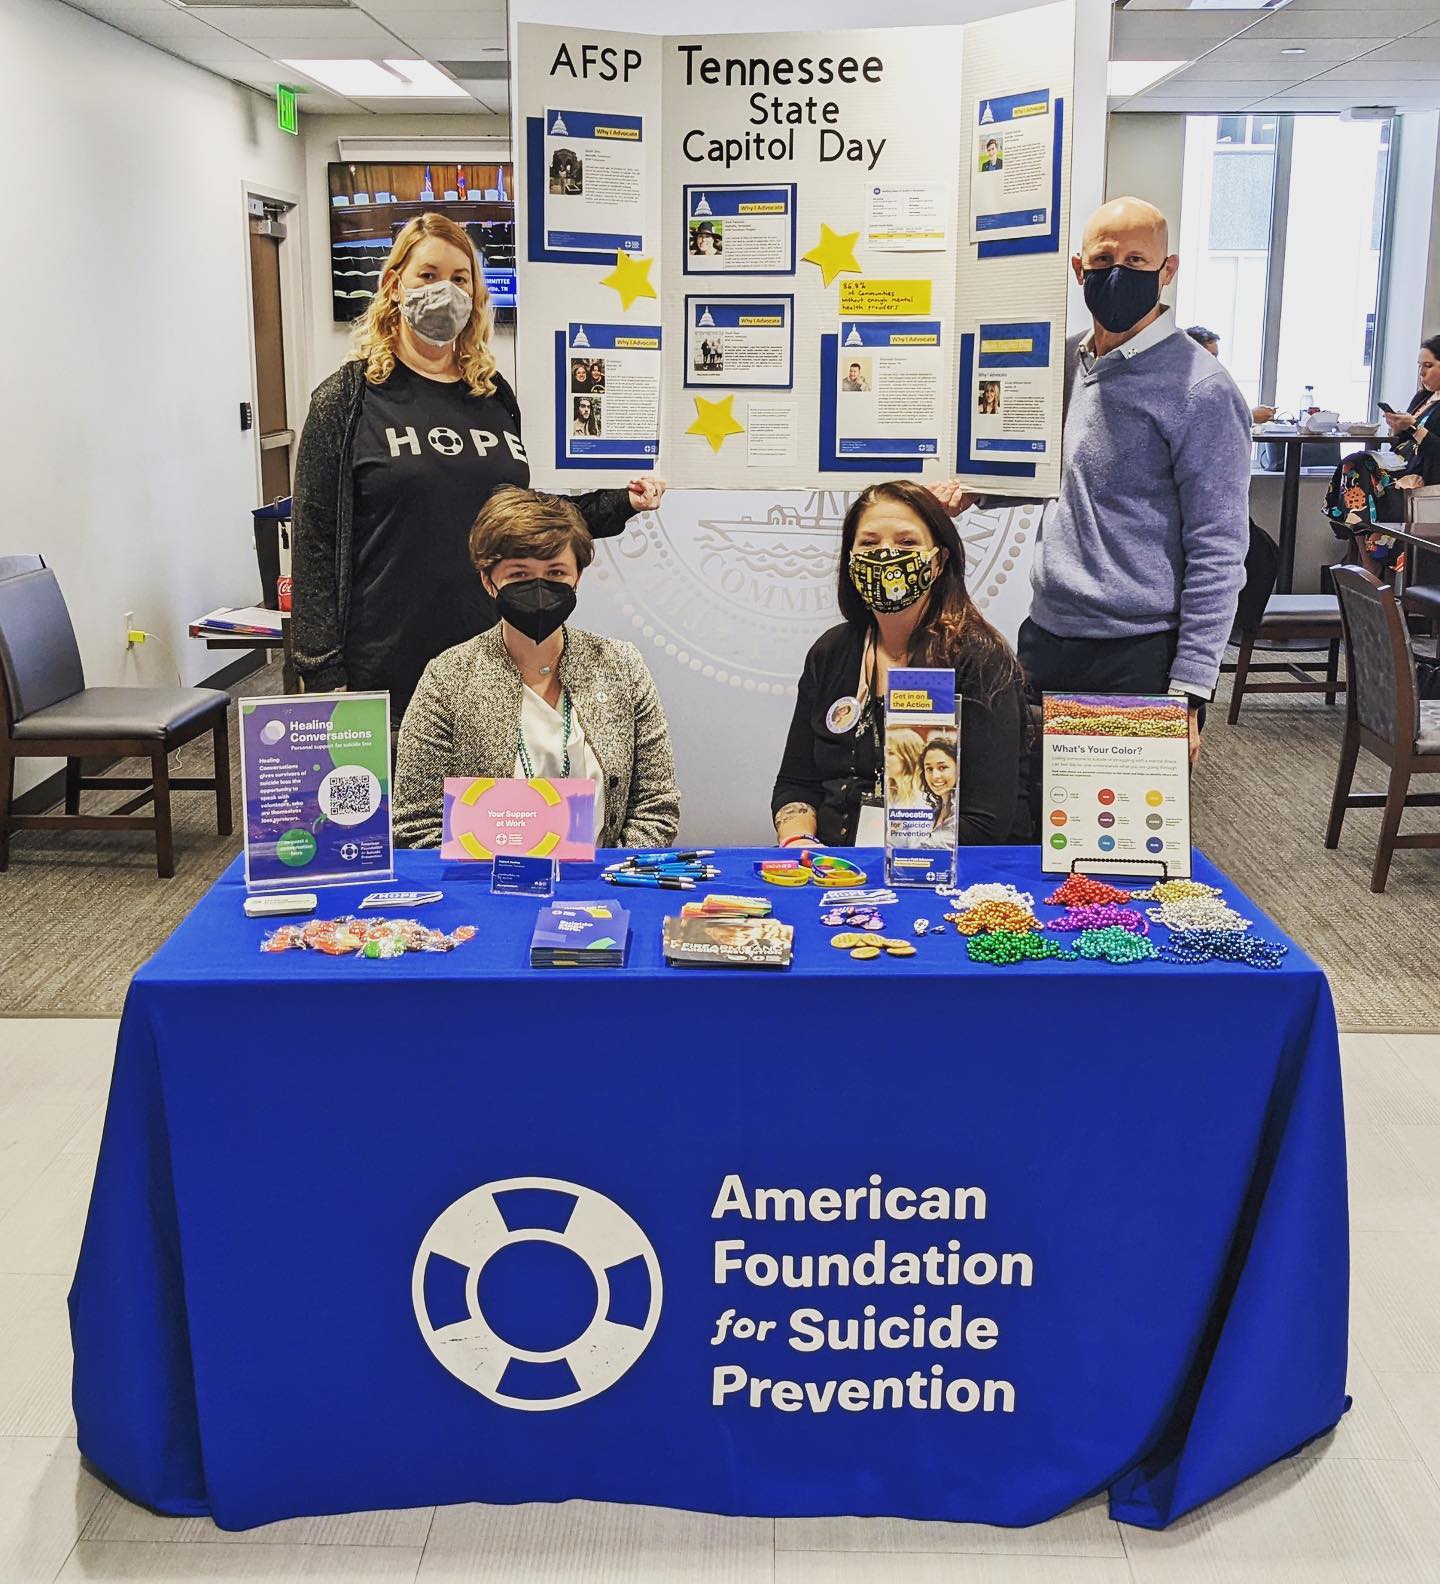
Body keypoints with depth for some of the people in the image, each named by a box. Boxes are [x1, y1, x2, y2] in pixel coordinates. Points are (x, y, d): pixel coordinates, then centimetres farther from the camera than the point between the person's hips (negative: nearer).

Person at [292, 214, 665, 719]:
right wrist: (323, 673, -8)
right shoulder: (348, 398, 0)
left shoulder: (495, 397, 12)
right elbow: (315, 541, -3)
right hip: (388, 670, -4)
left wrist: (621, 503, 12)